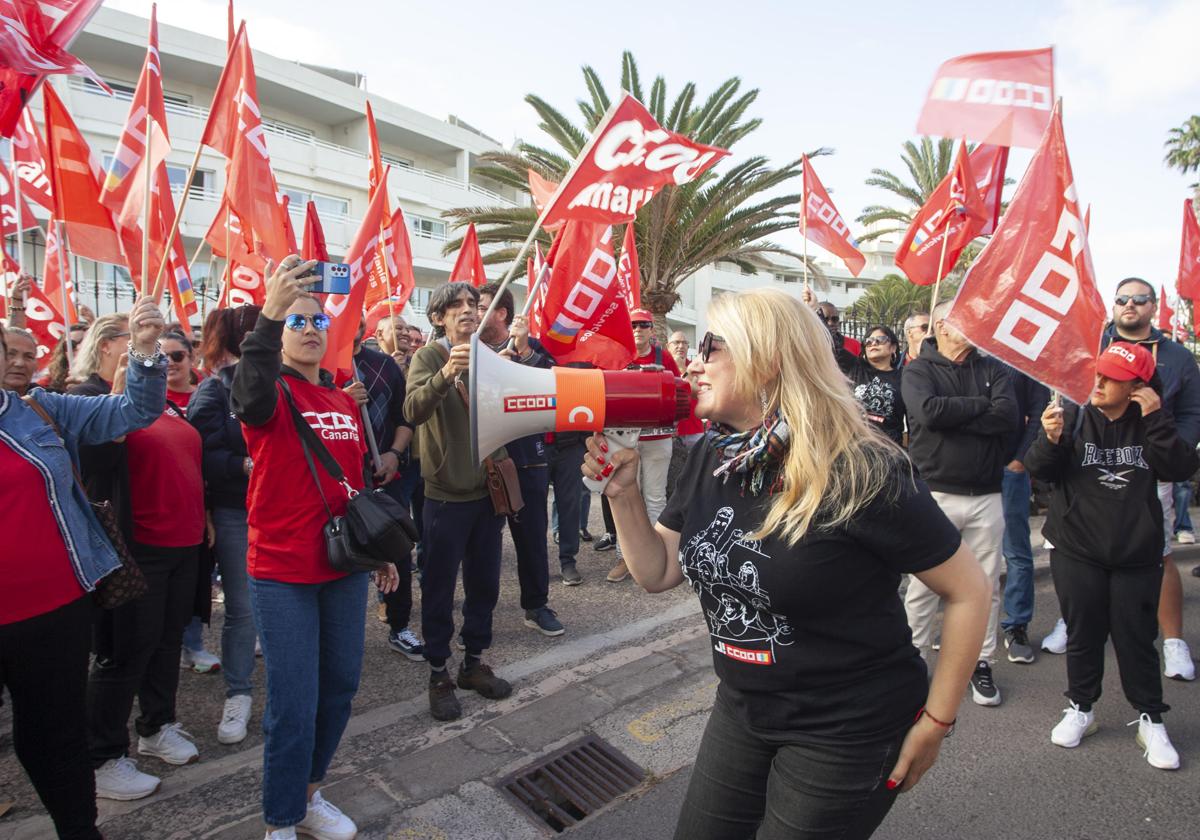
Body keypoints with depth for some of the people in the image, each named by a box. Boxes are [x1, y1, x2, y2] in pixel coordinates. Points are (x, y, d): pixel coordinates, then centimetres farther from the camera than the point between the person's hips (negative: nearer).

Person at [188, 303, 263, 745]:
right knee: (242, 608, 3)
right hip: (236, 514, -4)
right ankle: (237, 695, 18)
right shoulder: (214, 389, -5)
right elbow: (203, 456, -14)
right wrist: (246, 465, -26)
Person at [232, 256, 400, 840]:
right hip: (282, 574, -6)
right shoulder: (271, 394, -6)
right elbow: (249, 397, -33)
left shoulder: (346, 403, 10)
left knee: (340, 685, 15)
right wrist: (270, 313, -44)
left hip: (343, 568, 6)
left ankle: (309, 792, 37)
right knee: (294, 703, 0)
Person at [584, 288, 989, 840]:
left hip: (847, 732, -6)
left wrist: (934, 722, -10)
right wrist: (622, 491, -10)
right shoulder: (712, 459, -3)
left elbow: (969, 591, -15)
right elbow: (657, 573, 3)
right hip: (741, 710, 7)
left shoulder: (860, 474, -24)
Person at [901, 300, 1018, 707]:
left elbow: (1008, 417, -9)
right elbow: (928, 411, -21)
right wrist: (982, 405, -10)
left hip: (986, 495, 4)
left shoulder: (993, 369, 9)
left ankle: (981, 661, 27)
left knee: (987, 584, 11)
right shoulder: (918, 370, -1)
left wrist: (951, 416, -13)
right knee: (923, 582, 4)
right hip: (935, 493, -3)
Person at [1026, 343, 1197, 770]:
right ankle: (1080, 708, 29)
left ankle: (1150, 720, 26)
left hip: (1137, 555, 1)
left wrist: (1156, 419, -19)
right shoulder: (1073, 417, -4)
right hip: (1077, 551, -1)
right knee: (1083, 634, 11)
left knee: (1137, 638, 8)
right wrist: (1051, 441, -31)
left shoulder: (1150, 425, 3)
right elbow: (1039, 468, -11)